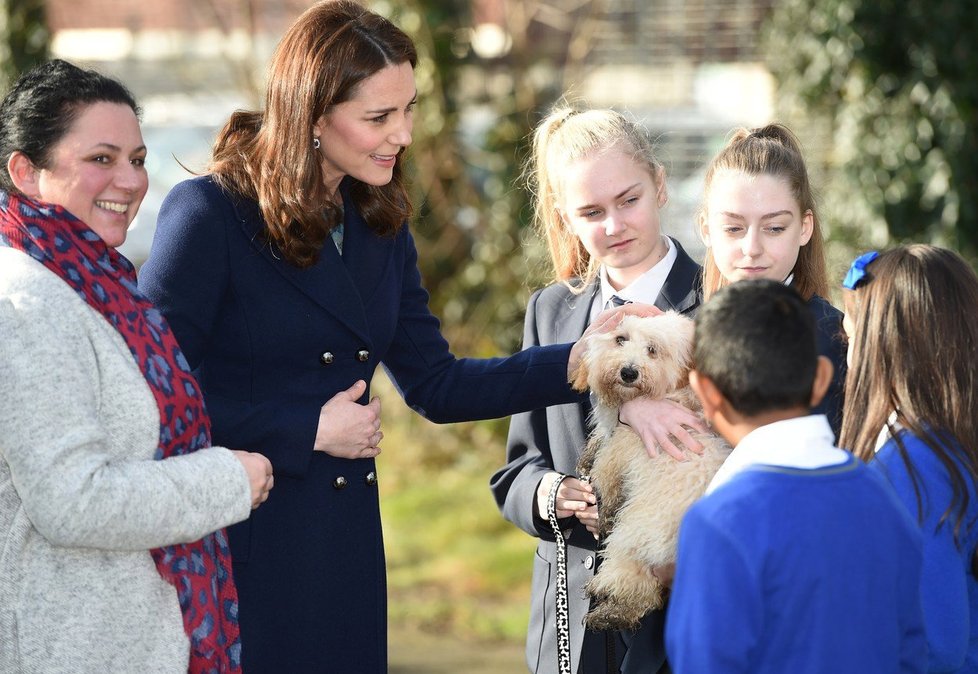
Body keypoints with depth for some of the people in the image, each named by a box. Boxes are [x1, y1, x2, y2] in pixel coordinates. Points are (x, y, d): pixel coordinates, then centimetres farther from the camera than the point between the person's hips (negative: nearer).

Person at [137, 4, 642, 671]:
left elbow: (436, 385, 10)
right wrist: (309, 431, -13)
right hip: (234, 554, -6)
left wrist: (580, 357, -1)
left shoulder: (379, 227, 10)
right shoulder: (209, 215, -12)